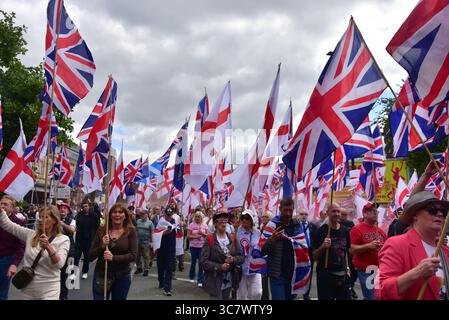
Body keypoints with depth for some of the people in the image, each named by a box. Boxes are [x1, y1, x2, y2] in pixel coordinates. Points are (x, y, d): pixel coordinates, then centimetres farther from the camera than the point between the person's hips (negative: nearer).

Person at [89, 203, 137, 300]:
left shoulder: (131, 231, -5)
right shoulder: (101, 231, 0)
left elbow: (133, 255, -11)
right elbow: (91, 255, 0)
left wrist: (113, 258, -22)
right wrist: (102, 246, -18)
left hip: (122, 276, 0)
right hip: (101, 275, 1)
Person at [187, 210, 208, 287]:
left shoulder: (204, 225, 3)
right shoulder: (191, 225, -3)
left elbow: (207, 235, 5)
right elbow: (188, 235, -5)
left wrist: (202, 234, -14)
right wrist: (195, 236, -18)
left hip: (202, 246, 1)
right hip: (193, 246, 0)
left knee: (201, 263, -2)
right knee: (193, 262, 11)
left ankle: (200, 280, 4)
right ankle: (191, 277, 34)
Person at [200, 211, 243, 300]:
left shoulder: (232, 239, 5)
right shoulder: (209, 239, -9)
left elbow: (241, 257, 4)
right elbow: (203, 261, -13)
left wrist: (233, 259, -16)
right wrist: (219, 267, -21)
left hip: (229, 281, 5)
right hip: (215, 282, -5)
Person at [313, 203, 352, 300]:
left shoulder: (345, 231, 7)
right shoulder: (322, 231, -8)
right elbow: (315, 256, -7)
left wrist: (347, 268, 13)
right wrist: (323, 246, -24)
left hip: (342, 274, 5)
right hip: (325, 275, -5)